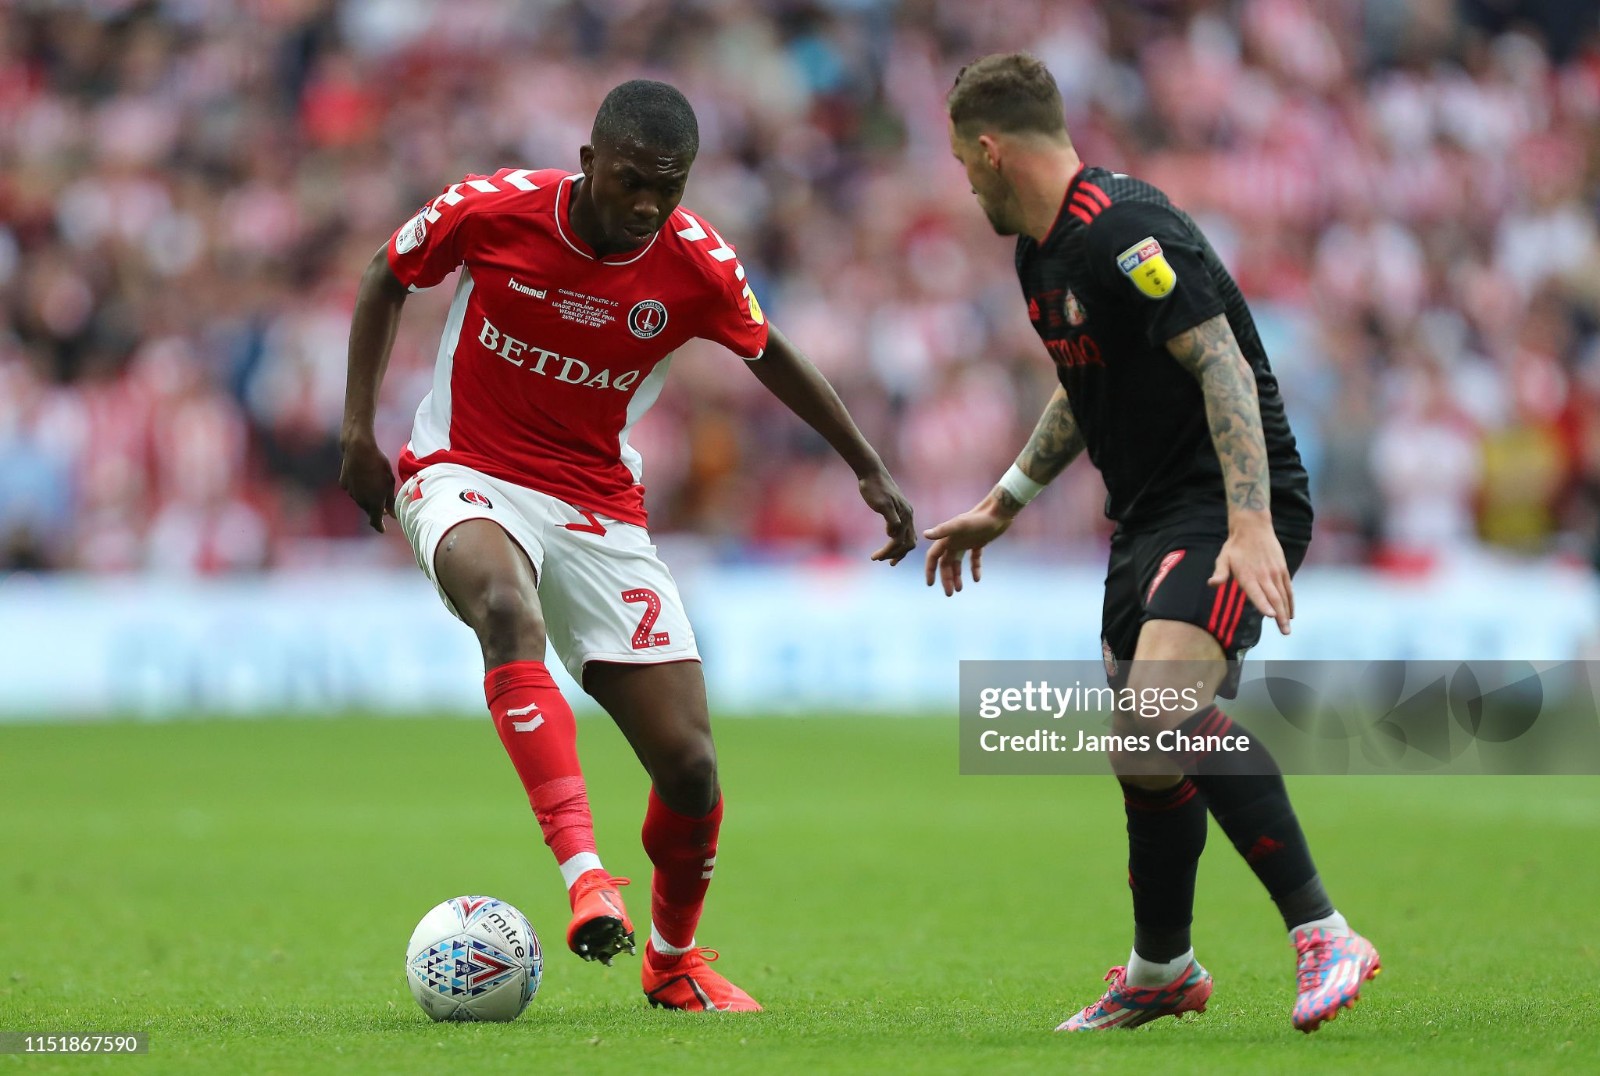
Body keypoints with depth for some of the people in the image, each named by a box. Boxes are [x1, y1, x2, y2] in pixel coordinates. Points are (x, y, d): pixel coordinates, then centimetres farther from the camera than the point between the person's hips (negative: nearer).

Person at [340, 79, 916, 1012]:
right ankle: (584, 874, -49)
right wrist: (360, 428, -2)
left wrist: (871, 471, 14)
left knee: (690, 764, -5)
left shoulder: (697, 264, -9)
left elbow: (769, 354, 12)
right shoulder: (492, 210, -14)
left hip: (601, 508, 2)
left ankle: (674, 959, 24)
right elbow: (389, 276, 5)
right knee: (507, 606, -40)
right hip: (469, 479, -2)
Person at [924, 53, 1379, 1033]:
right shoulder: (1042, 254, 13)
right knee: (1141, 752, 13)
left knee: (1164, 705, -29)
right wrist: (1002, 504, 31)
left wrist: (1250, 525, -34)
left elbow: (1225, 368, -25)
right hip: (1149, 515, 10)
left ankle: (1323, 934, -28)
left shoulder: (1126, 230, -19)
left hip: (1231, 508, -10)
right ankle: (1162, 973, 30)